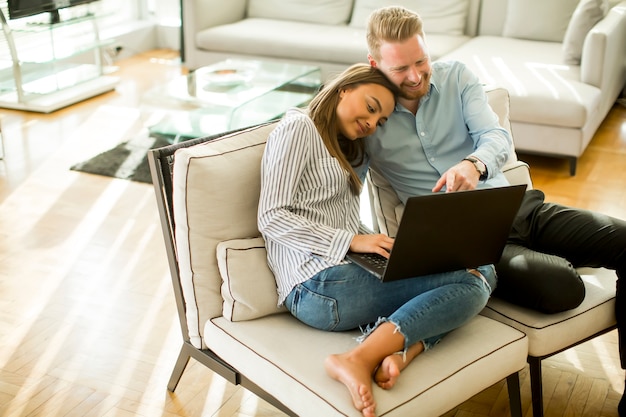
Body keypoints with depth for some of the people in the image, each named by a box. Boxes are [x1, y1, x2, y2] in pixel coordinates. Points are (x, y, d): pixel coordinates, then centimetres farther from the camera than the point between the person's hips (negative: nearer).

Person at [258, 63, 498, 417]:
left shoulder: (349, 152, 28)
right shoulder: (298, 127, 0)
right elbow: (272, 217, -11)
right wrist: (353, 240, -16)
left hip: (352, 271, 9)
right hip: (319, 284, -9)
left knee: (483, 269, -7)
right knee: (470, 283, -19)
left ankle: (400, 352, -29)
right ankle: (358, 360, -31)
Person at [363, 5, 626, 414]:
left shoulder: (457, 76, 7)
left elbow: (498, 137, -6)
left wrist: (474, 163, -28)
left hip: (518, 207, 5)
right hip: (462, 237, -5)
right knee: (560, 287, -33)